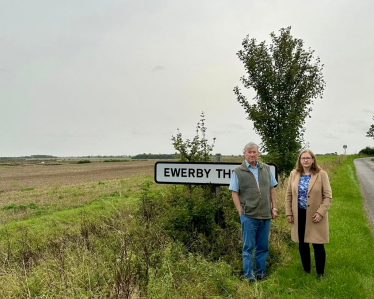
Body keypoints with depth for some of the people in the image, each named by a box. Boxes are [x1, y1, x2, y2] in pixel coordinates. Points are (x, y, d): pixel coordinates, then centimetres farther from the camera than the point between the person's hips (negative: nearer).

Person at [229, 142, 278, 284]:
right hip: (248, 216, -4)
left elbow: (271, 189, 14)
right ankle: (249, 276, 13)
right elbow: (234, 193, -3)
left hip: (265, 215, 4)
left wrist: (274, 208, 8)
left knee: (263, 247, 12)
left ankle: (260, 273, 26)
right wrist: (241, 212, -8)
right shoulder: (238, 172, -2)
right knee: (248, 247, 3)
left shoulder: (266, 169, 9)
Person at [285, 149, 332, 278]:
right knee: (302, 244, 13)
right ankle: (306, 271, 28)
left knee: (318, 245, 3)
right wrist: (288, 213, 3)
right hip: (299, 215, 3)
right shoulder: (294, 174, 4)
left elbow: (328, 196, -7)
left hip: (315, 216, -3)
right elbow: (289, 195, 8)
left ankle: (320, 273, 19)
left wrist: (320, 213, -16)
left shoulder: (321, 174, -6)